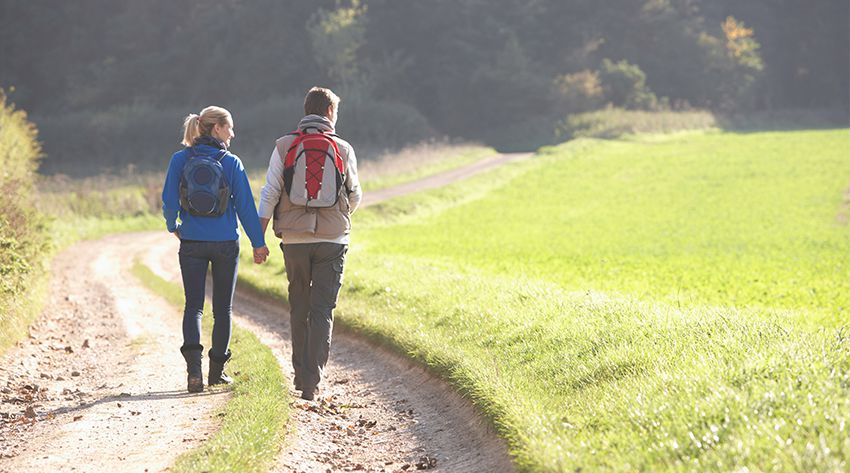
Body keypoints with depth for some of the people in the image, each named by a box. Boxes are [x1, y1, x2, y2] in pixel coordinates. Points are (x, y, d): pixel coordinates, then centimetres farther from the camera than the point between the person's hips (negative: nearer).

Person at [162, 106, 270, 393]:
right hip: (225, 243, -1)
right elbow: (245, 205, -5)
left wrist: (173, 227, 18)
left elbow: (169, 202, -2)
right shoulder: (231, 163, -6)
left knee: (193, 305, 4)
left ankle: (194, 367, -18)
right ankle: (217, 370, 16)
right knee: (222, 307, 12)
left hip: (192, 242, 1)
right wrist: (258, 243, 2)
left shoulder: (180, 160, -1)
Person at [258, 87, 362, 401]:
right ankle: (311, 380, -9)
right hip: (332, 239, -1)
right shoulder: (343, 149, 1)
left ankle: (300, 374, 22)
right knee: (322, 310, -1)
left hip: (294, 239, 1)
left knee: (298, 307, 16)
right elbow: (355, 196, 11)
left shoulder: (284, 146, 0)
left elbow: (270, 193, -3)